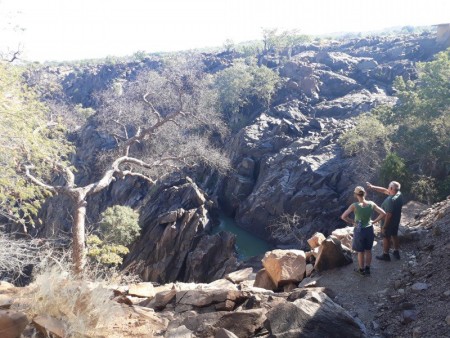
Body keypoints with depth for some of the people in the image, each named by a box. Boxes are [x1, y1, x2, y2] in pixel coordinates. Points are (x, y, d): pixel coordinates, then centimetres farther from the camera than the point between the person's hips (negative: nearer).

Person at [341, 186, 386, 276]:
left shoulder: (354, 206, -23)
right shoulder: (371, 204, -14)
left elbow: (343, 217, -24)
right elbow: (383, 214, -9)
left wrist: (352, 222, -9)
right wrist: (374, 221, 0)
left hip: (359, 231, -3)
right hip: (369, 229, 3)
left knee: (361, 252, 16)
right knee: (368, 250, 21)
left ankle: (361, 270, 33)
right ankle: (367, 269, 36)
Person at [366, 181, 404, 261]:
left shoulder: (390, 200, -35)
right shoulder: (399, 194, -9)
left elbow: (388, 215, -31)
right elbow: (384, 191, 4)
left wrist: (384, 226, -21)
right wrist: (373, 187, 5)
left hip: (389, 222, -8)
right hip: (396, 221, 8)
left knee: (386, 238, 12)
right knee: (394, 235, 25)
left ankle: (386, 255, 28)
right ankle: (396, 252, 41)